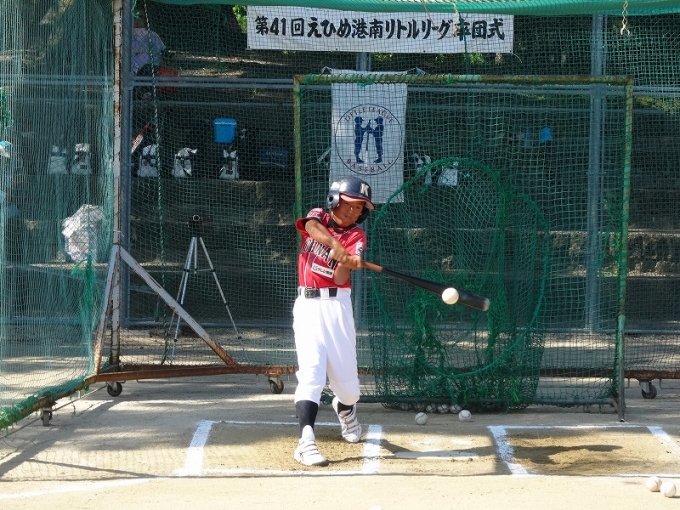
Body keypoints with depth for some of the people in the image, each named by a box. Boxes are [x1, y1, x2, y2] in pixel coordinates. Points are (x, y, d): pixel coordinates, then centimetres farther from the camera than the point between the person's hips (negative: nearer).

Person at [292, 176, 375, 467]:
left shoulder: (357, 236, 4)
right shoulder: (318, 216, 6)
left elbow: (340, 278, -10)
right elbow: (313, 228, -22)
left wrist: (346, 263, -32)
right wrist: (335, 245, -40)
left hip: (337, 305, 2)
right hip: (307, 304, -2)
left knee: (345, 374, 6)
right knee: (311, 369, -17)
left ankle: (345, 408, 43)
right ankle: (306, 440, -26)